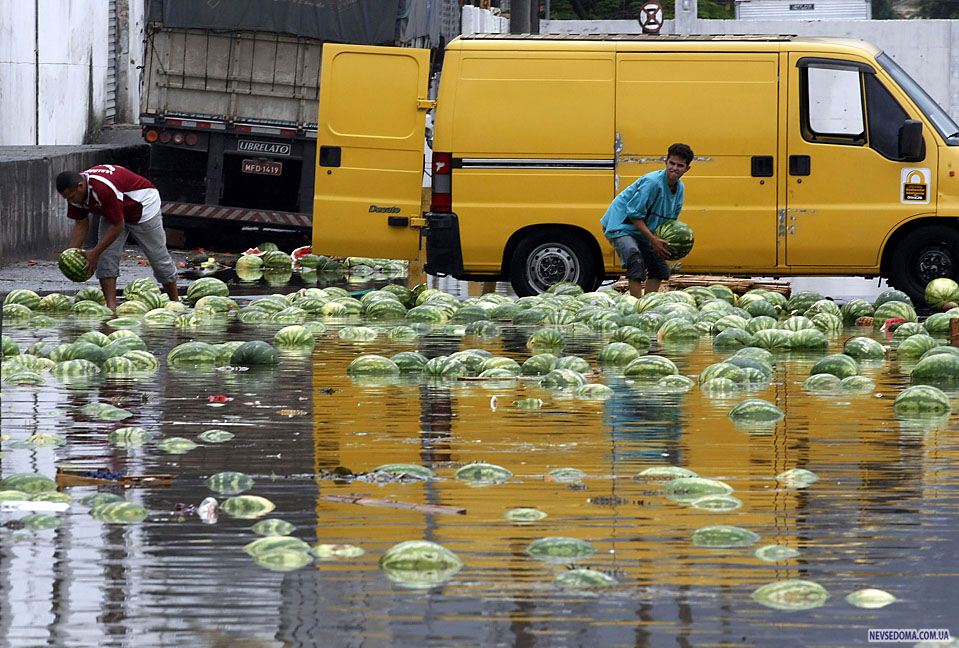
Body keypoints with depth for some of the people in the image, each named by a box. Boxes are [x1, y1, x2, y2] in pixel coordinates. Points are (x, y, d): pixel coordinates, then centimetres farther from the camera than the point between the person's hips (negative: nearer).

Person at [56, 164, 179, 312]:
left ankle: (175, 303, 18)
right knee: (106, 258, -10)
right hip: (113, 214, 7)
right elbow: (81, 224, -4)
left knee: (159, 258, 3)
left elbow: (118, 226, -35)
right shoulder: (75, 192, -16)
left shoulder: (104, 188, -41)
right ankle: (111, 307, -11)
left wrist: (95, 253, -30)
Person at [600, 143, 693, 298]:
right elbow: (634, 214, -25)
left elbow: (670, 219, 13)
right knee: (636, 261, -29)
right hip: (620, 225, -9)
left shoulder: (679, 188, 1)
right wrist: (653, 239, -25)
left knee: (659, 267, 11)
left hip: (642, 230, 9)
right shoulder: (652, 182, -26)